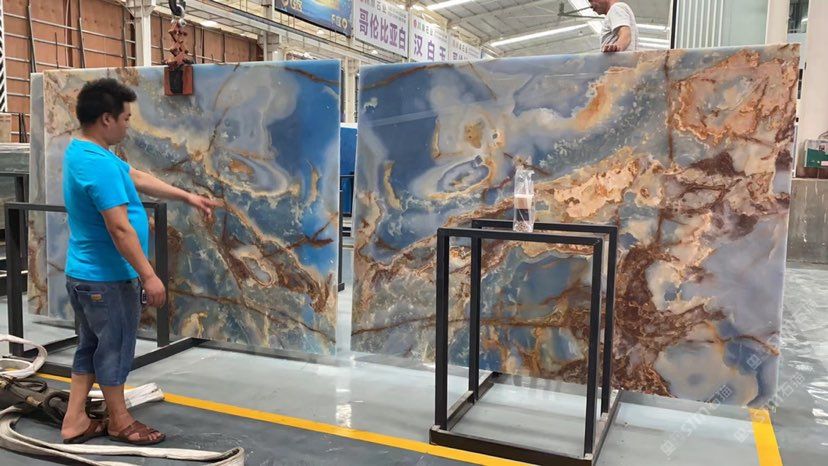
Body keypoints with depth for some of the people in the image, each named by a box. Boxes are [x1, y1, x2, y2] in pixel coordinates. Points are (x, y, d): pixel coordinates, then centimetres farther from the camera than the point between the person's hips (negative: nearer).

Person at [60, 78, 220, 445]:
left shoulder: (81, 152, 9)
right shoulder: (100, 164, -25)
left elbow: (138, 179, 16)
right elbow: (119, 228, -27)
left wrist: (188, 197, 19)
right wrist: (148, 276, -22)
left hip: (84, 274, 10)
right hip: (107, 279, -10)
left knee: (90, 347, 19)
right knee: (114, 350, 6)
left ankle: (75, 422, 28)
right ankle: (119, 423, 24)